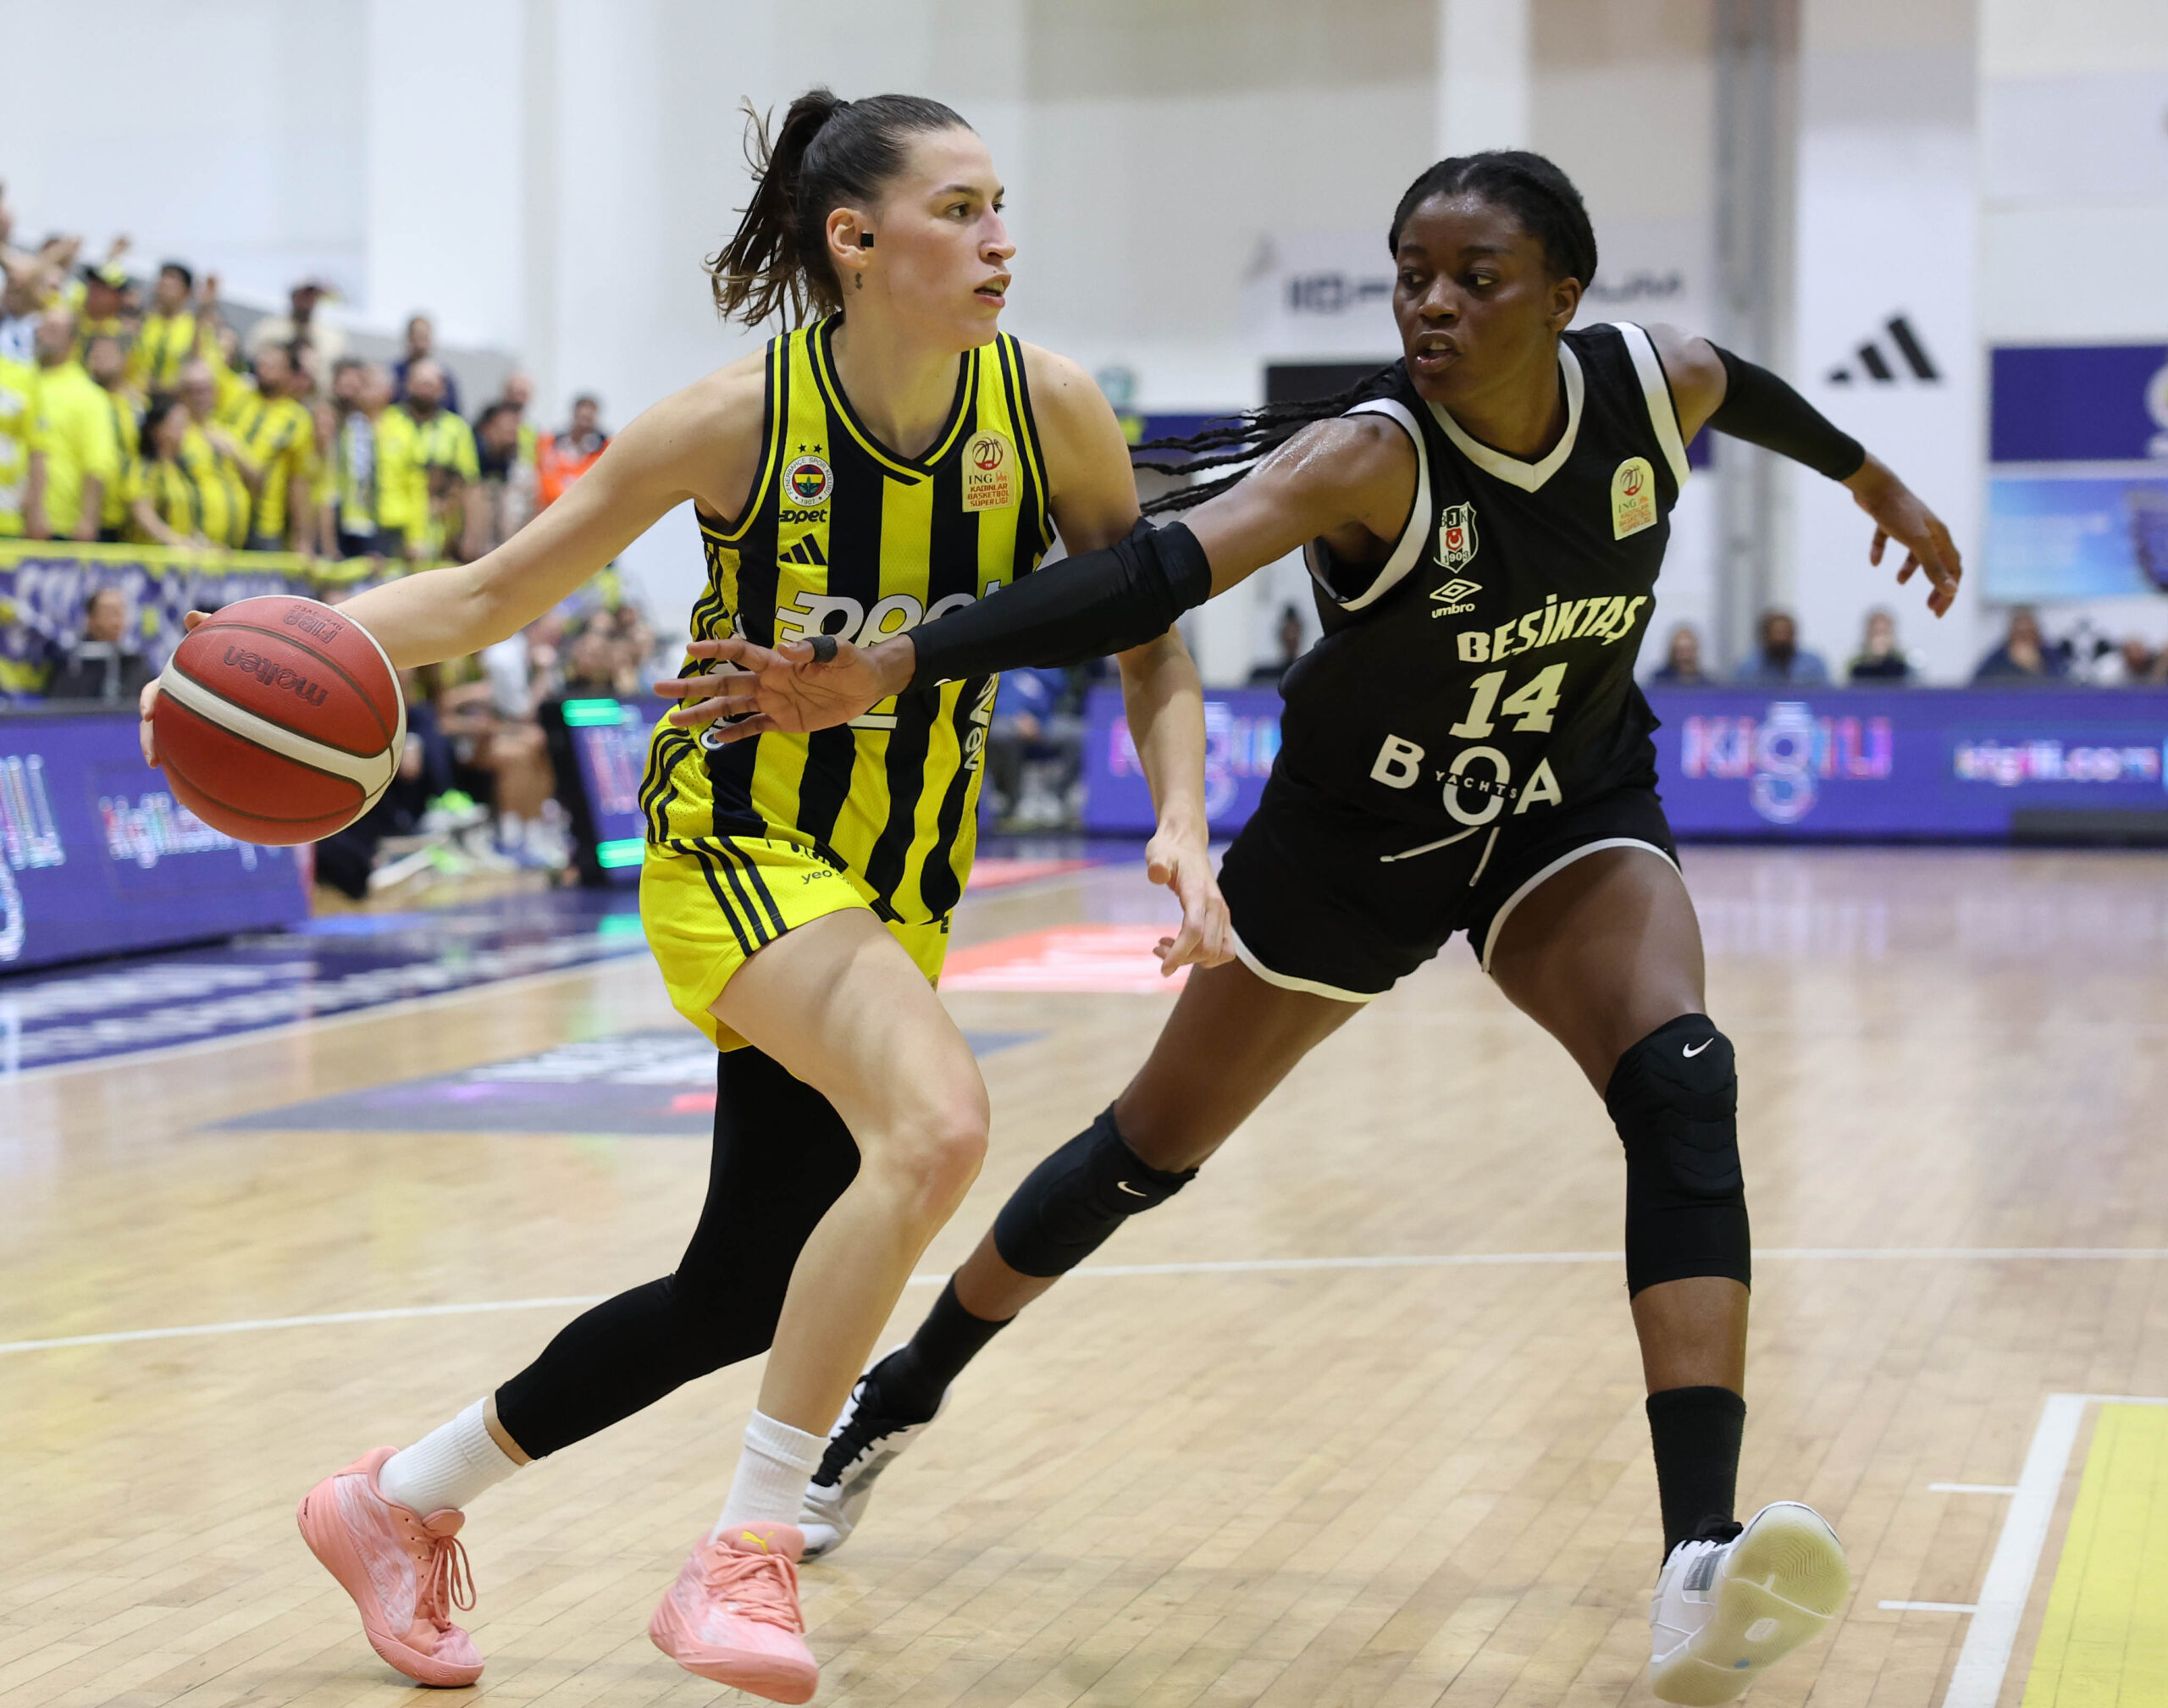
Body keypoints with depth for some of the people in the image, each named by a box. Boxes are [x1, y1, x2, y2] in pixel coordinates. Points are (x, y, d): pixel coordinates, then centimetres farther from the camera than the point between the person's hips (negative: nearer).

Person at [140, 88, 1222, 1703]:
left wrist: (1183, 824, -15)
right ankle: (745, 1557, -20)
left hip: (904, 882, 5)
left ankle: (402, 1500, 30)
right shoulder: (737, 420, -17)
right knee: (935, 1120, -33)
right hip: (736, 839, -5)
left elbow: (1148, 642, 2)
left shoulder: (1050, 408, -10)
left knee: (746, 1293, 7)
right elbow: (489, 593, -8)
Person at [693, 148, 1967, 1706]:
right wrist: (889, 668, -62)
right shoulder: (1372, 455, -33)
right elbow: (1156, 571, -48)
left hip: (1569, 820, 2)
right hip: (1354, 839, -2)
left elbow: (1747, 388, 8)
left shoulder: (1654, 384, -19)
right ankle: (895, 1402, 37)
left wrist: (1873, 480, 25)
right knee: (1150, 1152, 11)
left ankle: (1704, 1576, -33)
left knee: (1682, 1088, -26)